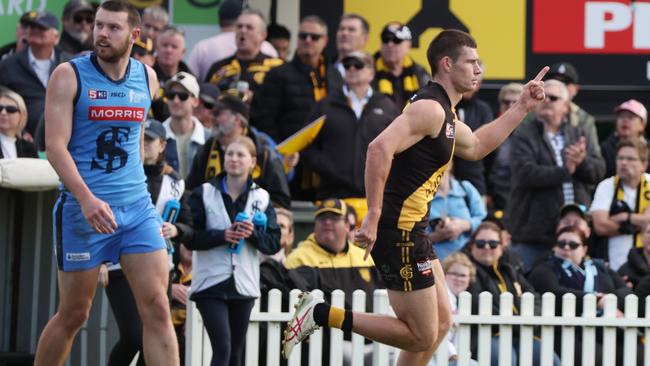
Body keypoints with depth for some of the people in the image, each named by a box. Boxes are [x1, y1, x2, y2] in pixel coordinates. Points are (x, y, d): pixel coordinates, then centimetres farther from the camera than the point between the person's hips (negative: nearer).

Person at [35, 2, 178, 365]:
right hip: (84, 210, -4)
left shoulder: (147, 77, 7)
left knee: (157, 308, -6)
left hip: (138, 208, 4)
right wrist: (87, 199, -27)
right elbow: (56, 145, -14)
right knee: (73, 314, 5)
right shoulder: (70, 75, -7)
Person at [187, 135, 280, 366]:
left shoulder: (261, 198, 6)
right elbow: (191, 238, -5)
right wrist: (222, 235, -19)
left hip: (244, 284, 3)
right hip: (211, 283, -3)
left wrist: (253, 234, -16)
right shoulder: (204, 194, 0)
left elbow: (274, 243, 3)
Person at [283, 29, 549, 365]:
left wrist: (522, 107, 33)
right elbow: (380, 148, -28)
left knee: (441, 322, 15)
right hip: (398, 232, -10)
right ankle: (321, 314, -6)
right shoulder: (430, 108, -15)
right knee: (422, 335, -6)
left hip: (410, 231, 10)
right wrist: (373, 217, -31)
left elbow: (476, 146, 37)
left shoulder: (443, 115, 17)